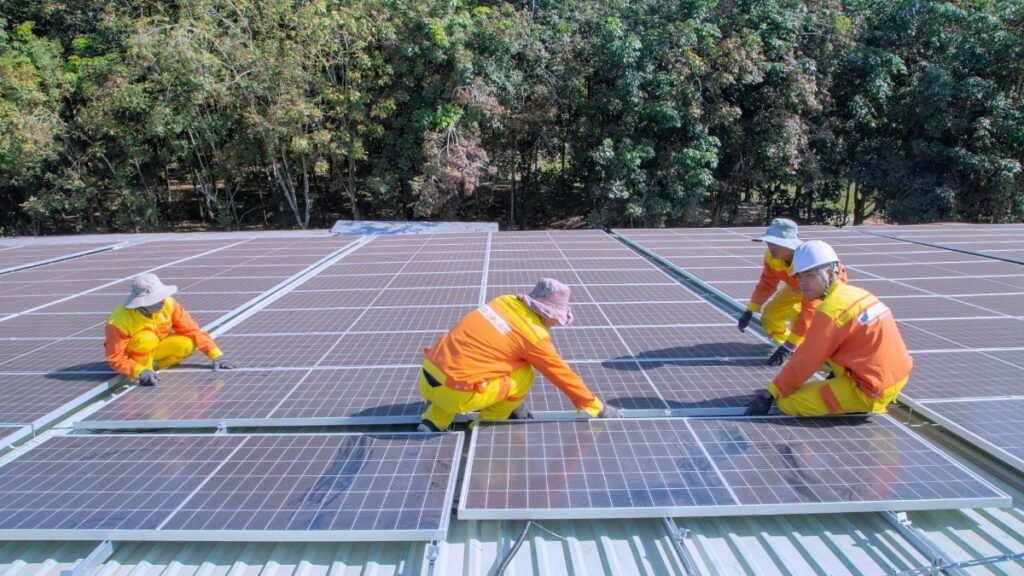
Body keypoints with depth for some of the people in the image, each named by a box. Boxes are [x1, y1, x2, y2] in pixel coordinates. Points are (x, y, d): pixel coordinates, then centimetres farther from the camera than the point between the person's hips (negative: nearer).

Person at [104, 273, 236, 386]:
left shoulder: (168, 303, -23)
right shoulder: (118, 321, -32)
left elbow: (191, 330, -17)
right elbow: (116, 359, -27)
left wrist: (216, 355, -23)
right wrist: (140, 371, -45)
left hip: (154, 350, 5)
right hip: (130, 356, -4)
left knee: (187, 344, -22)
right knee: (147, 338, -35)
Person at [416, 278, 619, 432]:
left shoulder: (506, 301, 11)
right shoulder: (534, 336, -6)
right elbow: (564, 377, 6)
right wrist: (597, 408, 21)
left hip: (426, 380, 6)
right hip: (453, 393, -6)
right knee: (524, 374, 4)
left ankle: (432, 423, 17)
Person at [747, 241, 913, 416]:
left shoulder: (830, 311, -19)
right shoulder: (858, 294, 5)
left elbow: (804, 362, -15)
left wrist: (770, 394, -8)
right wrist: (834, 375, 28)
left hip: (871, 391, -9)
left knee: (787, 402, -7)